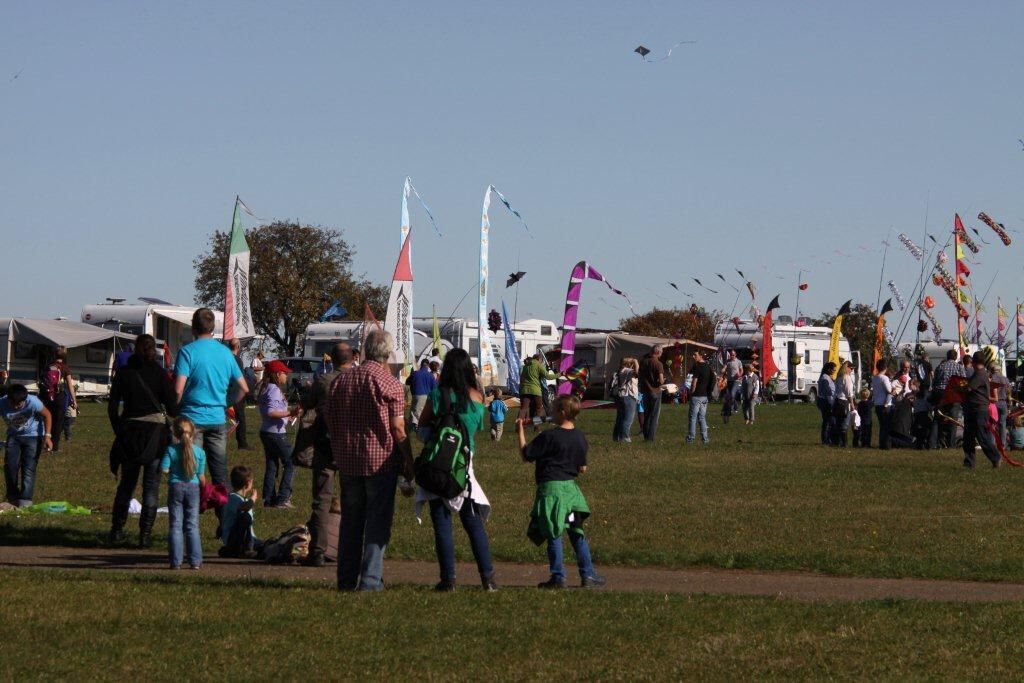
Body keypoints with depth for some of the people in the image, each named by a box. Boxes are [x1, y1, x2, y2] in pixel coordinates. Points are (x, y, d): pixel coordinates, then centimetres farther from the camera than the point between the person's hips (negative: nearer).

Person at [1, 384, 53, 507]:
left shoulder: (33, 402, -31)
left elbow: (46, 415, -13)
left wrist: (47, 436, -17)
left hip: (32, 435, -2)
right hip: (13, 435, 2)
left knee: (29, 468, -11)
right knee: (10, 465, -9)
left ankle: (25, 499, -6)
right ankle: (12, 496, 7)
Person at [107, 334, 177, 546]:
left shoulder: (124, 373, 1)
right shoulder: (159, 373, -4)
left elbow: (112, 407, 1)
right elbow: (172, 408, -5)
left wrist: (119, 431, 13)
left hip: (129, 432, 2)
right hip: (156, 432, -2)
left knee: (126, 483, 15)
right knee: (151, 486, 2)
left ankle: (117, 530, 16)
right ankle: (145, 534, -1)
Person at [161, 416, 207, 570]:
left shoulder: (171, 450, -7)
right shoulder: (200, 452, -3)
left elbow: (164, 469, -12)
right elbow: (201, 476, 0)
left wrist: (173, 471, 10)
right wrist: (205, 489, 18)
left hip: (175, 488, -1)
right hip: (193, 488, 1)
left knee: (176, 526, 4)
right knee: (192, 526, 7)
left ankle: (176, 561, 1)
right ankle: (195, 561, 5)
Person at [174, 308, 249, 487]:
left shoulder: (188, 351, -8)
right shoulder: (225, 352, 7)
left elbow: (178, 390, -17)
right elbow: (243, 388, 10)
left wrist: (175, 410, 0)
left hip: (192, 418, -4)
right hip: (218, 419, 4)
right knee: (220, 472, 9)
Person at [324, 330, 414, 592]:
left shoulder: (341, 379, 7)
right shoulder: (390, 383, -9)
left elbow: (330, 419, 10)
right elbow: (398, 429, -11)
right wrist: (409, 462, -2)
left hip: (347, 462, 5)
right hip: (381, 462, -5)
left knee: (350, 521, 14)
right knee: (378, 522, 0)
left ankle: (346, 578, 16)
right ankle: (371, 580, -4)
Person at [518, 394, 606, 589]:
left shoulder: (548, 437, -13)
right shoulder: (580, 438, 6)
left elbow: (526, 455, -7)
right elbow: (583, 468, 11)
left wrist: (521, 431, 2)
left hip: (551, 489, -5)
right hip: (571, 487, 5)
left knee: (554, 534, 1)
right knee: (577, 532, 13)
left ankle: (558, 577, 2)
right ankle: (588, 575, 12)